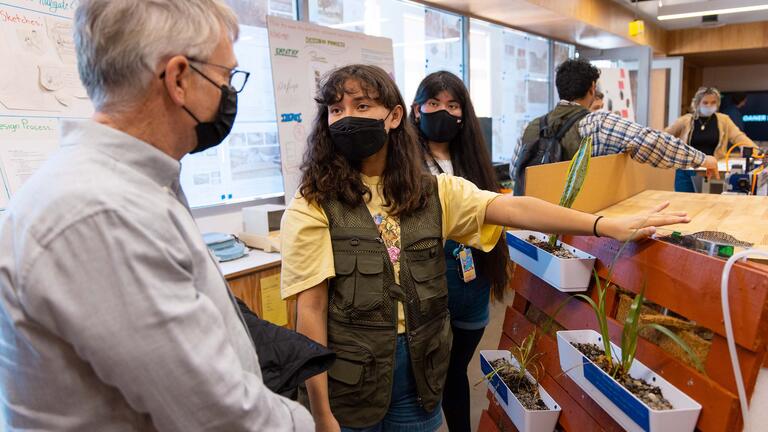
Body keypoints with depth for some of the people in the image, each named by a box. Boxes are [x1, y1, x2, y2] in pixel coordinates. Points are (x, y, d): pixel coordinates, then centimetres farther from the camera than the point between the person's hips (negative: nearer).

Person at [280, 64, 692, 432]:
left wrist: (607, 226, -23)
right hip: (348, 383, -2)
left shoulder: (430, 191, -1)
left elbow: (513, 208, -12)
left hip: (420, 372, 3)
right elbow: (310, 309, -12)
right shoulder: (313, 205, -12)